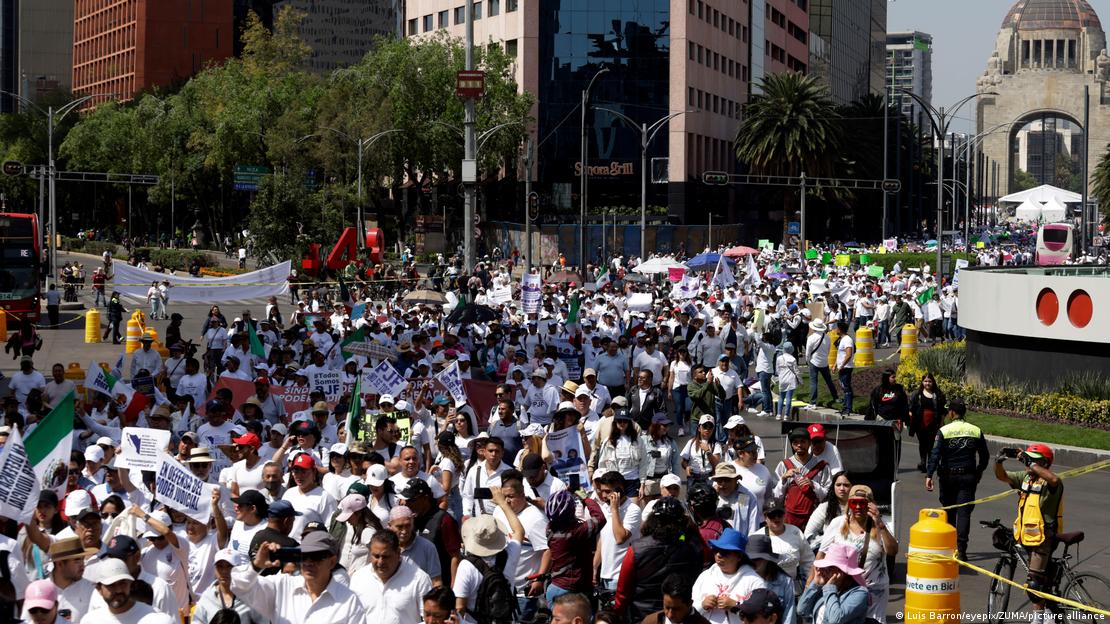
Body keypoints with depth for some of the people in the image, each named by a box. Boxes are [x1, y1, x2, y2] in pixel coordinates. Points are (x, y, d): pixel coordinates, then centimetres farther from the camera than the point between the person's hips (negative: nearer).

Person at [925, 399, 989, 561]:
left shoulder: (944, 431, -8)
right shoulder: (976, 431, 2)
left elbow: (935, 455, -14)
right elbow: (985, 456, 10)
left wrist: (929, 475, -15)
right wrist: (979, 472, 25)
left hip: (948, 476, -1)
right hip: (968, 477, 1)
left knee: (948, 511, 14)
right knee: (964, 512, -2)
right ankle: (961, 549, -14)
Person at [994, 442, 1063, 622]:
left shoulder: (1049, 483, -16)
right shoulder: (1025, 477, 6)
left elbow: (1054, 480, -39)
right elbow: (1002, 476, 4)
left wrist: (1031, 464, -37)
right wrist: (999, 461, -17)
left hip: (1043, 538, -8)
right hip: (1027, 536, 8)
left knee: (1034, 581, -13)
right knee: (1043, 578, 20)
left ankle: (1038, 617, -6)